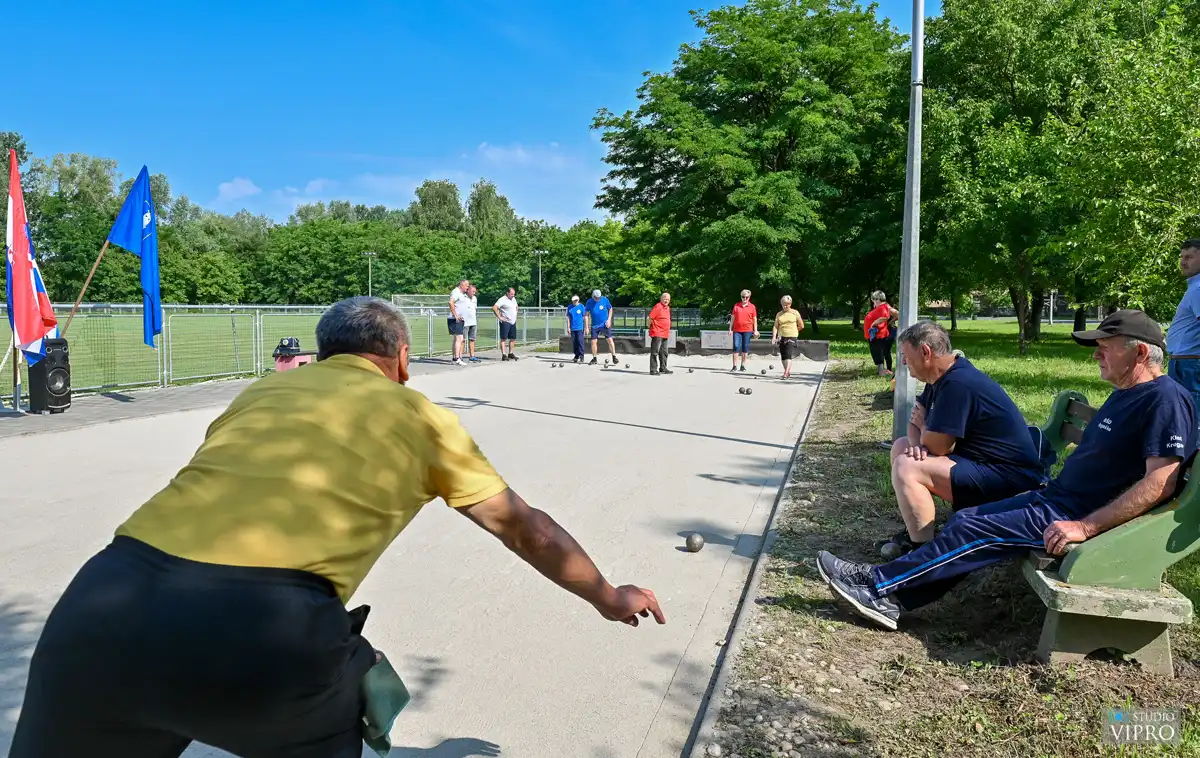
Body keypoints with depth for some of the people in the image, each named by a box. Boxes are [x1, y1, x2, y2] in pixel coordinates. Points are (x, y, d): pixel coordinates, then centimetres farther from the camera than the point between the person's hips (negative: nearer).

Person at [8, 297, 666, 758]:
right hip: (266, 633, -3)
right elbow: (524, 529, 26)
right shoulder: (420, 415, 18)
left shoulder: (261, 392, 25)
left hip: (100, 605, 3)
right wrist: (608, 597, 41)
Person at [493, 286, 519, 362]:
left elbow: (516, 307, 33)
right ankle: (503, 355, -9)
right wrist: (499, 317, -19)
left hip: (513, 322, 8)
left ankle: (510, 353, 23)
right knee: (503, 338, -6)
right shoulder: (502, 300, -12)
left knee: (513, 338, 11)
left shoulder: (513, 299, 14)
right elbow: (494, 308, -21)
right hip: (505, 322, -8)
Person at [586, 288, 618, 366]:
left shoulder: (605, 299, -8)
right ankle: (594, 359, 15)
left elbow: (610, 309, 5)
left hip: (605, 324, -2)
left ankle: (614, 357, 0)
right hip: (594, 325, 2)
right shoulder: (589, 302, -5)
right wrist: (586, 326, -3)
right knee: (593, 341, 2)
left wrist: (609, 320, -5)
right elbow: (587, 314, 0)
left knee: (610, 339, -7)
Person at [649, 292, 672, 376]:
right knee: (655, 352, -8)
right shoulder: (658, 307, -13)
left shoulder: (667, 307, 15)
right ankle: (653, 370, -9)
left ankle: (663, 368, 28)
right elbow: (650, 317, -16)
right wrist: (651, 327, -10)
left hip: (665, 334, 9)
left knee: (664, 352, 17)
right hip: (657, 333, -9)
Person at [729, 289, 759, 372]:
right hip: (737, 330, 1)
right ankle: (735, 366, -2)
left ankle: (743, 365, 13)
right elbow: (733, 318, 10)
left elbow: (755, 319, 6)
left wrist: (755, 331, 3)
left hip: (747, 330, -1)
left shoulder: (752, 307, 3)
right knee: (736, 347, -5)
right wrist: (730, 329, 6)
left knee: (745, 348, 4)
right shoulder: (736, 305, 6)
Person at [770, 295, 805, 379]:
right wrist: (774, 337, -10)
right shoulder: (779, 314, 6)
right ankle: (788, 372, 22)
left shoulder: (795, 313, -1)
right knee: (783, 356, 7)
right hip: (781, 337, 4)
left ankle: (786, 373, -23)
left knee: (788, 354, -17)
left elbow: (801, 326, 6)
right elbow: (776, 326, 1)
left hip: (791, 337, -4)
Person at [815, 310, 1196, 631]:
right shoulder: (1124, 394, 14)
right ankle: (891, 600, -7)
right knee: (966, 519, -1)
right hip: (1056, 497, 10)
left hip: (1079, 514, -10)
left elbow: (1160, 484, -24)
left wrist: (1085, 527, -26)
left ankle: (878, 583, -9)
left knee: (974, 531, -17)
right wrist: (1051, 484, 13)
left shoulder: (1166, 399, -17)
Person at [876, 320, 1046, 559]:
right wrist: (916, 444, -11)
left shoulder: (957, 384, -26)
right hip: (981, 459, 11)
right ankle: (915, 532, 11)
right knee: (901, 447, 13)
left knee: (906, 468, -23)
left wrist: (924, 427, -1)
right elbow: (916, 423, 13)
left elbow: (937, 444, -25)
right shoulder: (943, 377, 7)